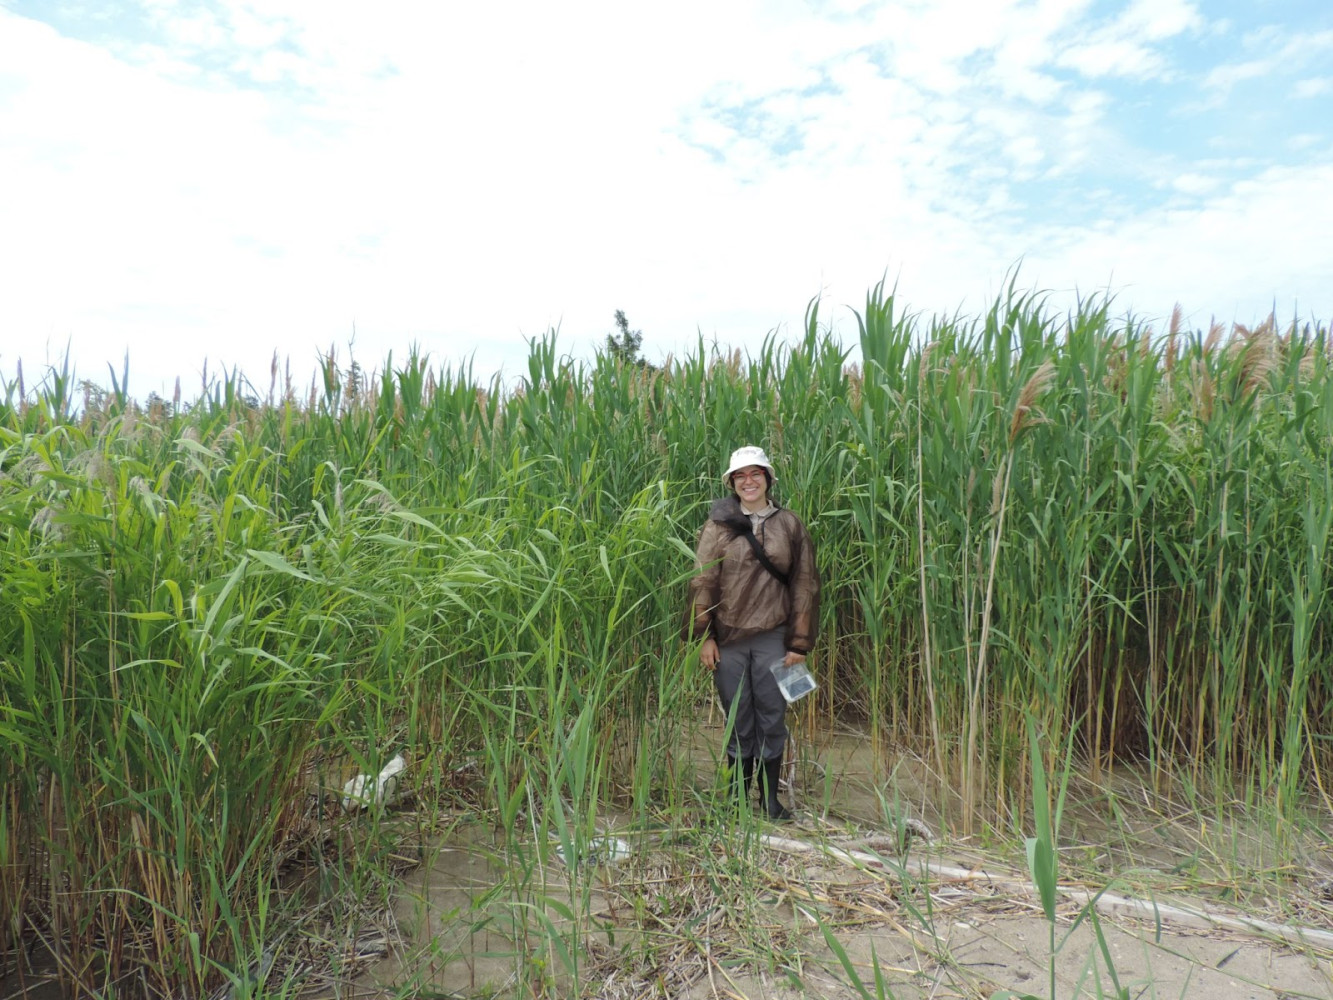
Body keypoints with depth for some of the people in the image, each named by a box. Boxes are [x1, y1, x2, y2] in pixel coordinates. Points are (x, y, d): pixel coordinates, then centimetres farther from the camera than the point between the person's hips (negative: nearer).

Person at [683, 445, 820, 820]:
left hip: (772, 637, 1)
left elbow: (804, 585, 5)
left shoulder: (789, 525, 5)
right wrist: (703, 637, -6)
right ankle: (738, 795, 25)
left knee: (772, 717, 8)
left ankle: (770, 796, 23)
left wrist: (799, 642, 1)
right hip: (728, 637, 0)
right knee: (738, 718, 9)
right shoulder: (718, 525, 1)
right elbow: (702, 582, -1)